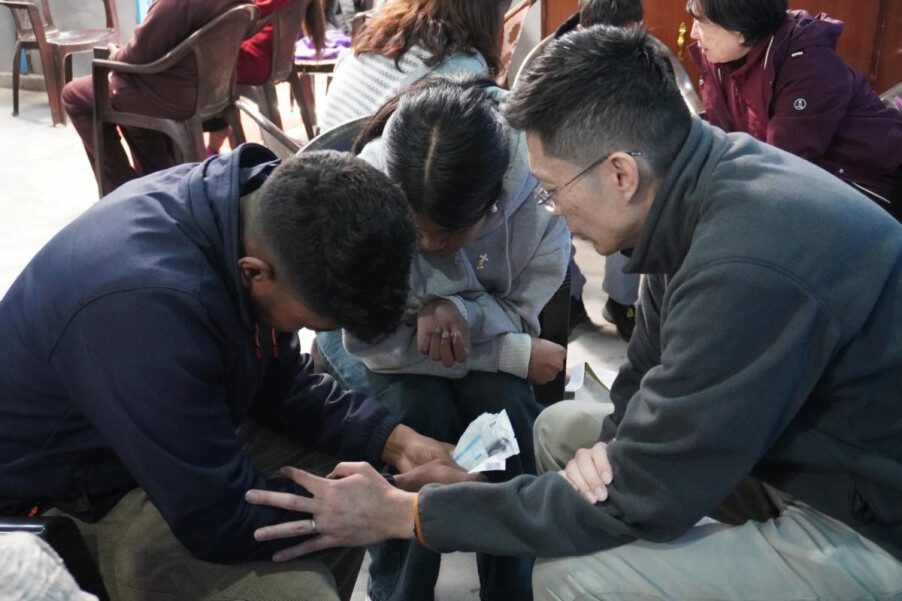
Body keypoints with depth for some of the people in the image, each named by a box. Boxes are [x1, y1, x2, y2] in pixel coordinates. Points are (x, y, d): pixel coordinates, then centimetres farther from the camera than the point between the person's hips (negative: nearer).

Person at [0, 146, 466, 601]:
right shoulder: (148, 301, -38)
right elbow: (222, 521, -29)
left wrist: (393, 440, -10)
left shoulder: (263, 205, -13)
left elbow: (282, 383, 2)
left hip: (171, 439, 8)